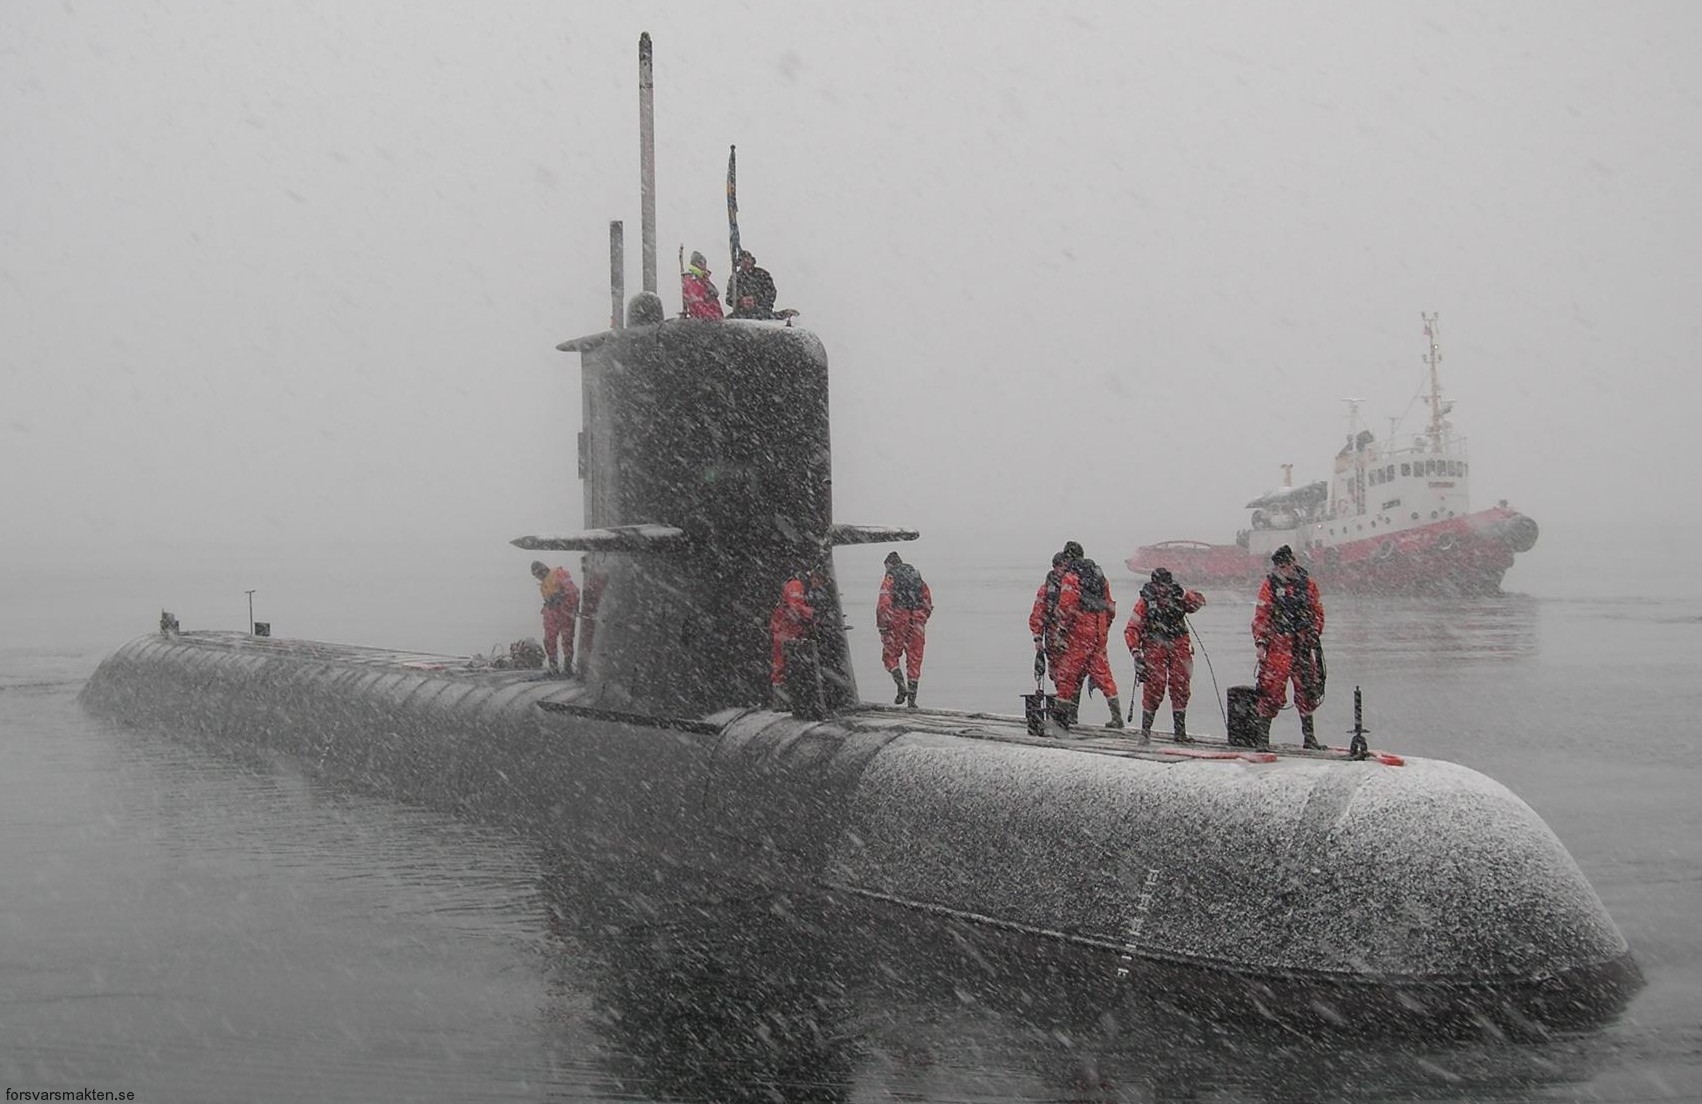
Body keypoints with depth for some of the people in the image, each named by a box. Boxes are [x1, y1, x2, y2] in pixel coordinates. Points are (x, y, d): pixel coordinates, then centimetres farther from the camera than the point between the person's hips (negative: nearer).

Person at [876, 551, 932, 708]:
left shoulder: (890, 579, -1)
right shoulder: (917, 576, 18)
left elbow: (883, 604, -10)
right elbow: (929, 603, 19)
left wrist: (882, 628, -6)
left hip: (898, 622, -5)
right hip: (917, 623, 5)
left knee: (890, 656, 9)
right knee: (914, 660, 8)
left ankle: (902, 687, -10)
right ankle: (912, 699, 7)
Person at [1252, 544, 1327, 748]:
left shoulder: (1307, 584, 8)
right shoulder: (1269, 585, -1)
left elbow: (1317, 612, 15)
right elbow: (1261, 616, -2)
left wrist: (1314, 634, 3)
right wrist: (1260, 642, -10)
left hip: (1303, 645, 4)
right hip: (1278, 645, -4)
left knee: (1307, 689, 9)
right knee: (1273, 689, -8)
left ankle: (1309, 736, 19)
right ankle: (1262, 733, -1)